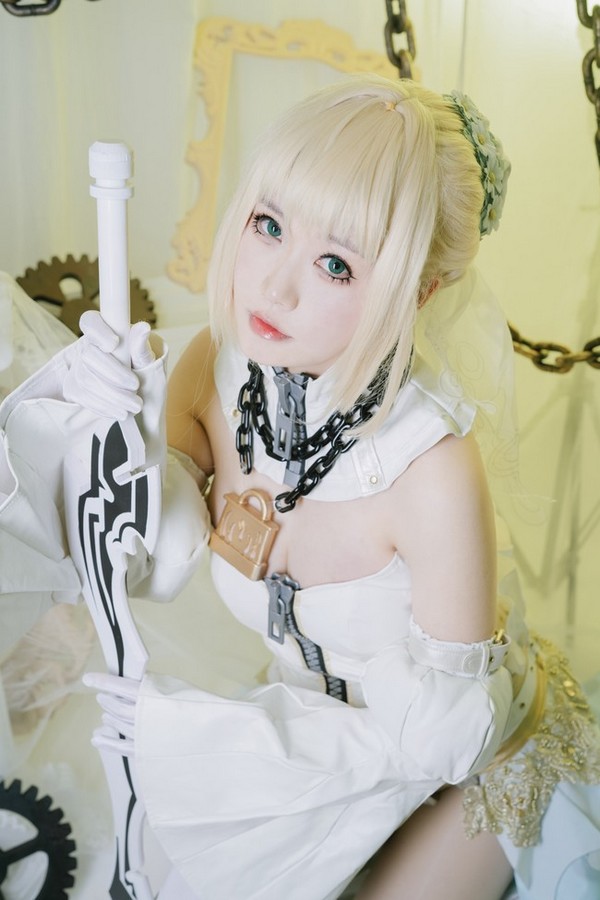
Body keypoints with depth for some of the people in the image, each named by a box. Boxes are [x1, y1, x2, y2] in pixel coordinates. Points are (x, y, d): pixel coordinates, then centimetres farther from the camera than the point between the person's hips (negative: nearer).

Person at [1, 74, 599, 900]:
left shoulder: (433, 470, -38)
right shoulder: (212, 367, -23)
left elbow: (445, 728, -25)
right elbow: (156, 569, -15)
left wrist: (208, 733, -26)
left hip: (477, 754, -4)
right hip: (336, 712, 4)